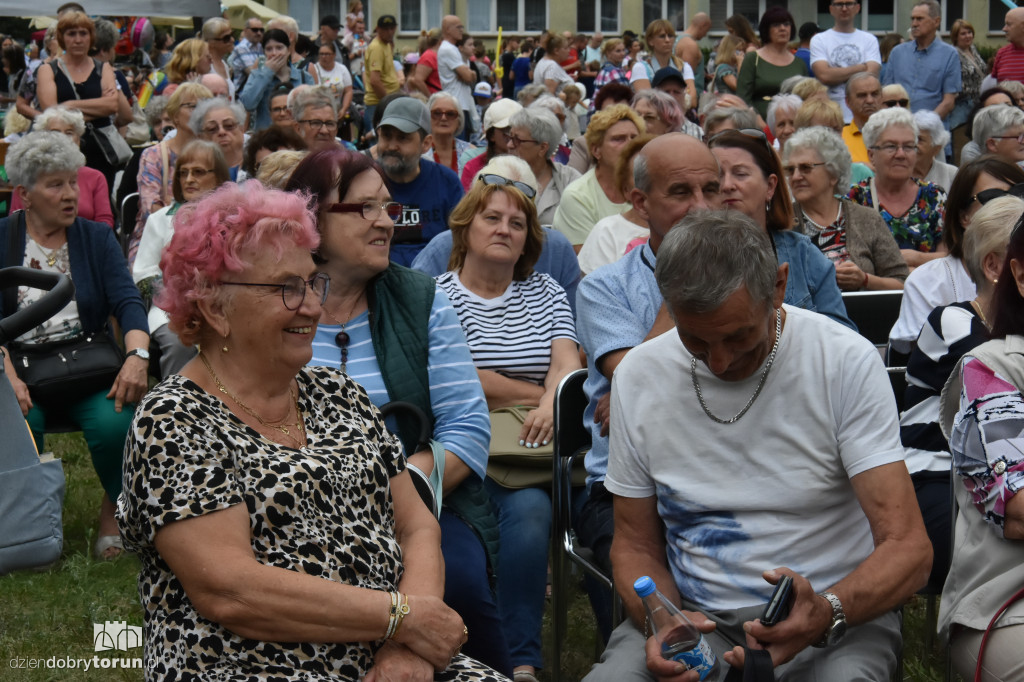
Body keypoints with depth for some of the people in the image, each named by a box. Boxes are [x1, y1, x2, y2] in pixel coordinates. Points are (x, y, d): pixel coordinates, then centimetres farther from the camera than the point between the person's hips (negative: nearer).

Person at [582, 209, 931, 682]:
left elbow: (907, 547, -14)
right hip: (692, 615, 3)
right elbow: (635, 544, 6)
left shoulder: (847, 362, -11)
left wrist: (826, 612, -34)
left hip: (837, 612, -2)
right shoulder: (637, 377, -2)